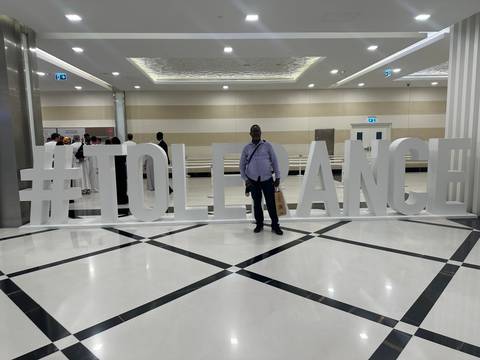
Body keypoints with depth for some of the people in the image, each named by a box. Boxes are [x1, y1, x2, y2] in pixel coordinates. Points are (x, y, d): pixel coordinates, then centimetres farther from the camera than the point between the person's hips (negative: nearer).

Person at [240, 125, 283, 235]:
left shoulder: (267, 145, 0)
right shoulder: (247, 148, 3)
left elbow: (274, 161, 3)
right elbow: (242, 165, 7)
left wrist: (277, 177, -1)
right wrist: (245, 179, -2)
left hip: (267, 179, -1)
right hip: (253, 180, 1)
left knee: (271, 203, 0)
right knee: (257, 203, 9)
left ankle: (275, 225, 12)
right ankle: (259, 224, 24)